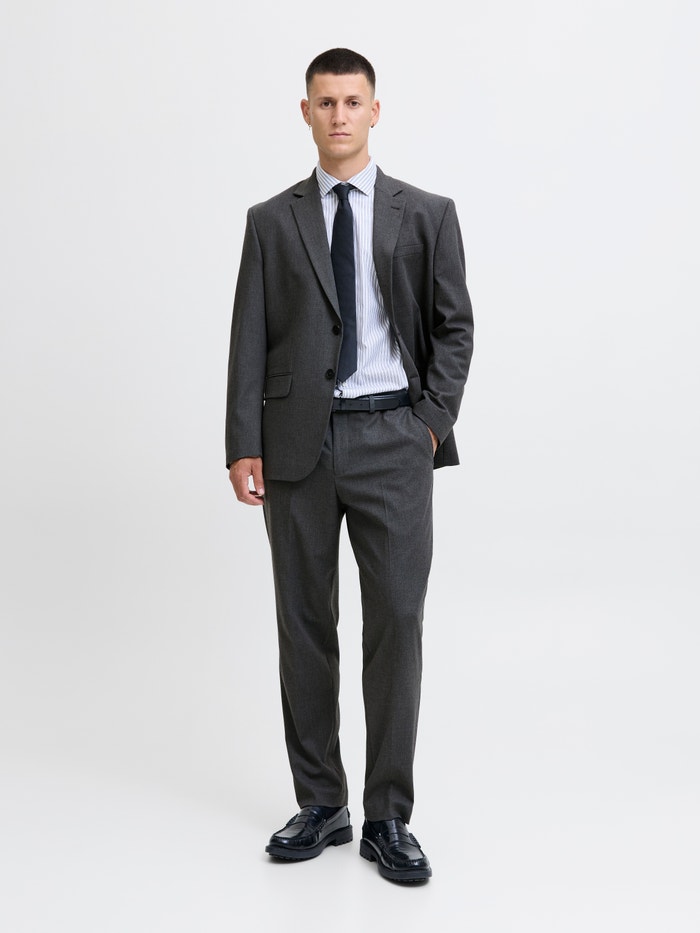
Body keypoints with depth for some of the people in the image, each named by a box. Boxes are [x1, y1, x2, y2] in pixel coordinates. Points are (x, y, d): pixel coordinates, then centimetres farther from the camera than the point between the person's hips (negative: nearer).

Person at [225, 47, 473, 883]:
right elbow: (249, 339, 4)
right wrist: (243, 445, -3)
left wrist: (432, 421, -4)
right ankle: (320, 805, 19)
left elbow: (454, 327, 7)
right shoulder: (272, 221, 9)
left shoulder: (427, 215, 7)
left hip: (390, 439, -1)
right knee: (305, 625, 6)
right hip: (298, 444, 1)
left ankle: (388, 818, 8)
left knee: (396, 621, -3)